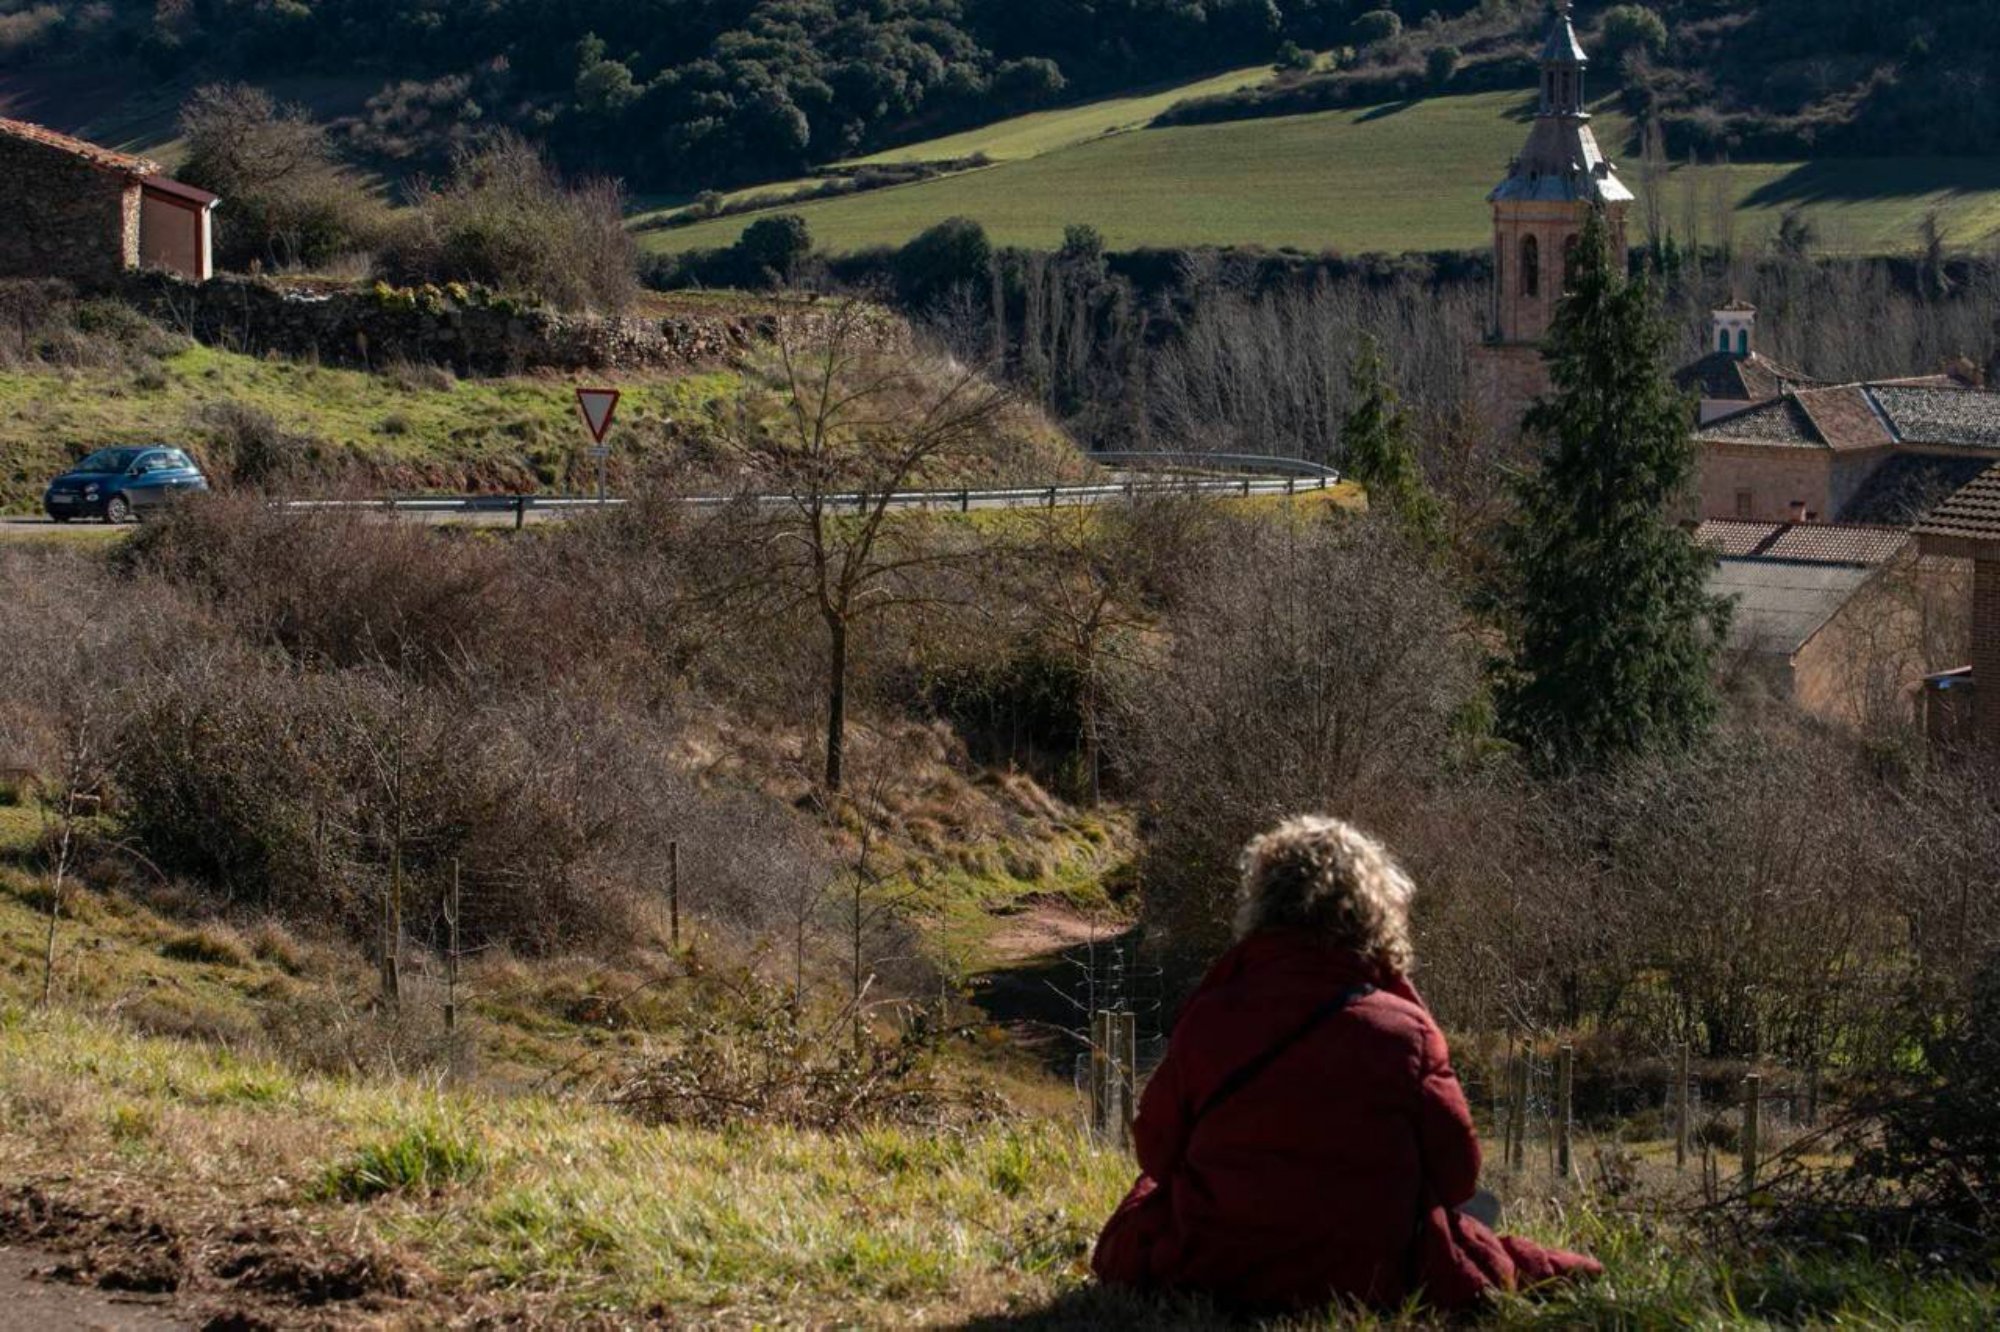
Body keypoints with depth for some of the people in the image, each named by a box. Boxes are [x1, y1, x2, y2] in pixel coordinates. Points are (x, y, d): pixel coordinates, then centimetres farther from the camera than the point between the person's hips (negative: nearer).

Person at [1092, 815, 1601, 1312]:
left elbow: (1157, 1152, 3)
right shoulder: (1403, 1032, -10)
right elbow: (1456, 1175, -2)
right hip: (1369, 1283, 0)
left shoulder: (1206, 1021, -8)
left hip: (1213, 1276, 0)